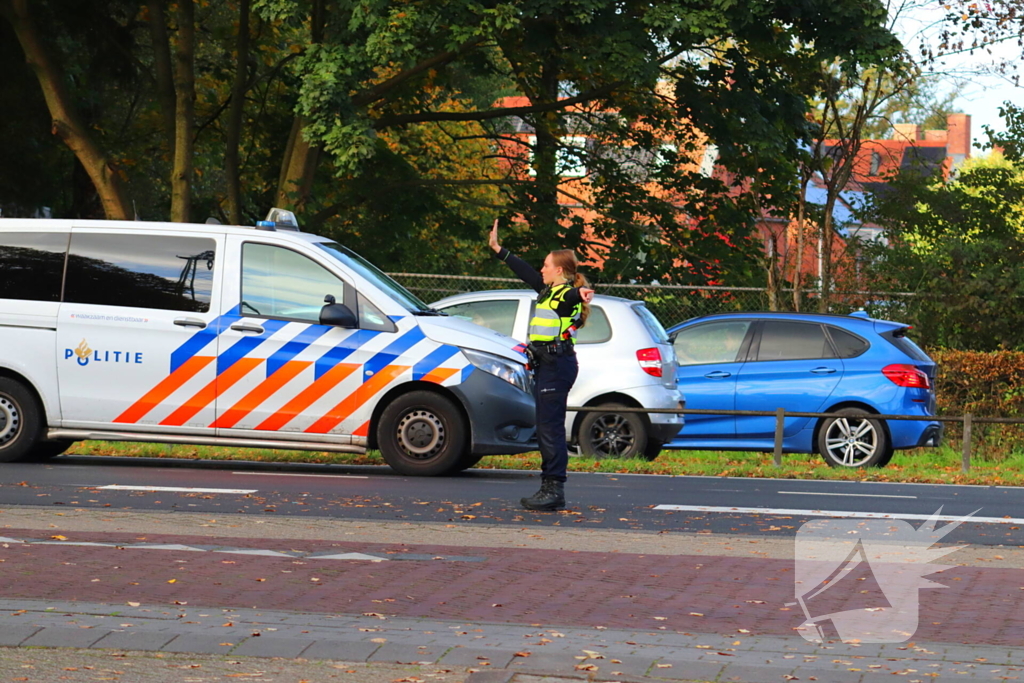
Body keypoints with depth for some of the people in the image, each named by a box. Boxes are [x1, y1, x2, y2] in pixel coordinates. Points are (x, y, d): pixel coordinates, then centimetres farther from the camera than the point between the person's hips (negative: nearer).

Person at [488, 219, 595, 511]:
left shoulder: (566, 295, -11)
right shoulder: (548, 291, 18)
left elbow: (575, 294, -36)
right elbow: (526, 272, 31)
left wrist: (582, 294, -61)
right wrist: (498, 250, 39)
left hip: (557, 365, -10)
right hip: (546, 365, 10)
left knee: (550, 427, -12)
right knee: (546, 429, 10)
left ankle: (554, 489, -14)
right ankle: (549, 488, 13)